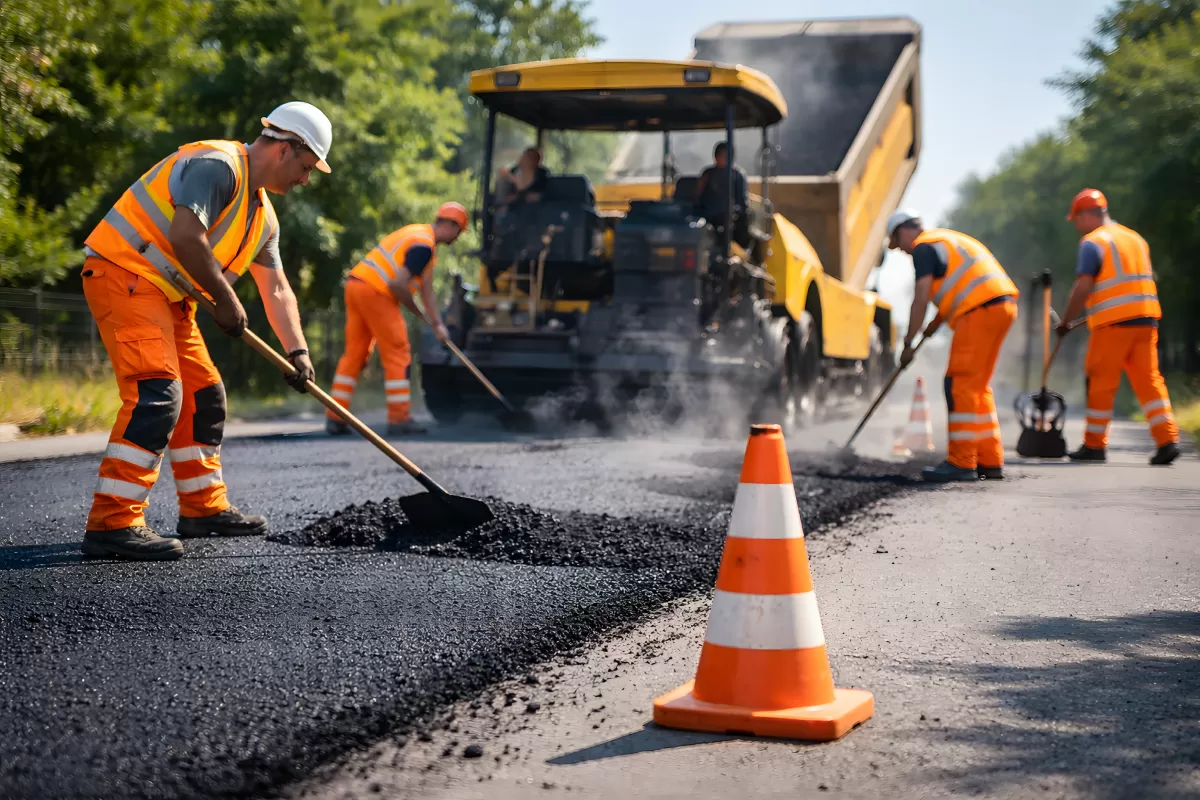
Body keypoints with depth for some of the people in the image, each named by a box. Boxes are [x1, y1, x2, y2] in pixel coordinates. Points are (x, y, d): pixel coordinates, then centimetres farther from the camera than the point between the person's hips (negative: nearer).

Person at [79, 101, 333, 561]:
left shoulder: (263, 215, 16)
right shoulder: (217, 164, -15)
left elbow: (277, 290, 15)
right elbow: (185, 237, -27)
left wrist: (297, 352, 3)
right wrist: (226, 299, -17)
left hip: (167, 294, 11)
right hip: (123, 274, -11)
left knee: (203, 395, 14)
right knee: (156, 392, -21)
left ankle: (203, 509, 26)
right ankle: (112, 523, -23)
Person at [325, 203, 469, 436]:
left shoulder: (421, 235, 20)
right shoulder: (424, 245, -13)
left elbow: (426, 291, 18)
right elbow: (398, 283, -21)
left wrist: (438, 324, 12)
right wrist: (415, 310, -4)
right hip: (375, 292, -10)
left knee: (354, 353, 11)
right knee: (398, 354, -3)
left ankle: (334, 418, 12)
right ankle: (400, 419, -1)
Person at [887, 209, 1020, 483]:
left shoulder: (923, 247, -1)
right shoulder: (948, 240, 28)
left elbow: (921, 299, -8)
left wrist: (909, 343, -2)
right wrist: (936, 324, 27)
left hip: (981, 312, -10)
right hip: (1002, 307, 10)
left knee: (960, 385, -8)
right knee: (977, 387, 14)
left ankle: (961, 463, -11)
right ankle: (990, 461, 14)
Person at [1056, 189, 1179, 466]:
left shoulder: (1093, 242, -6)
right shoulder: (1135, 238, 18)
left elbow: (1083, 287, -13)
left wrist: (1066, 321, -4)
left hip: (1113, 322, -7)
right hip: (1146, 319, 7)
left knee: (1101, 383, 2)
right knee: (1149, 380, 6)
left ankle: (1095, 445, 8)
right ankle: (1168, 440, -4)